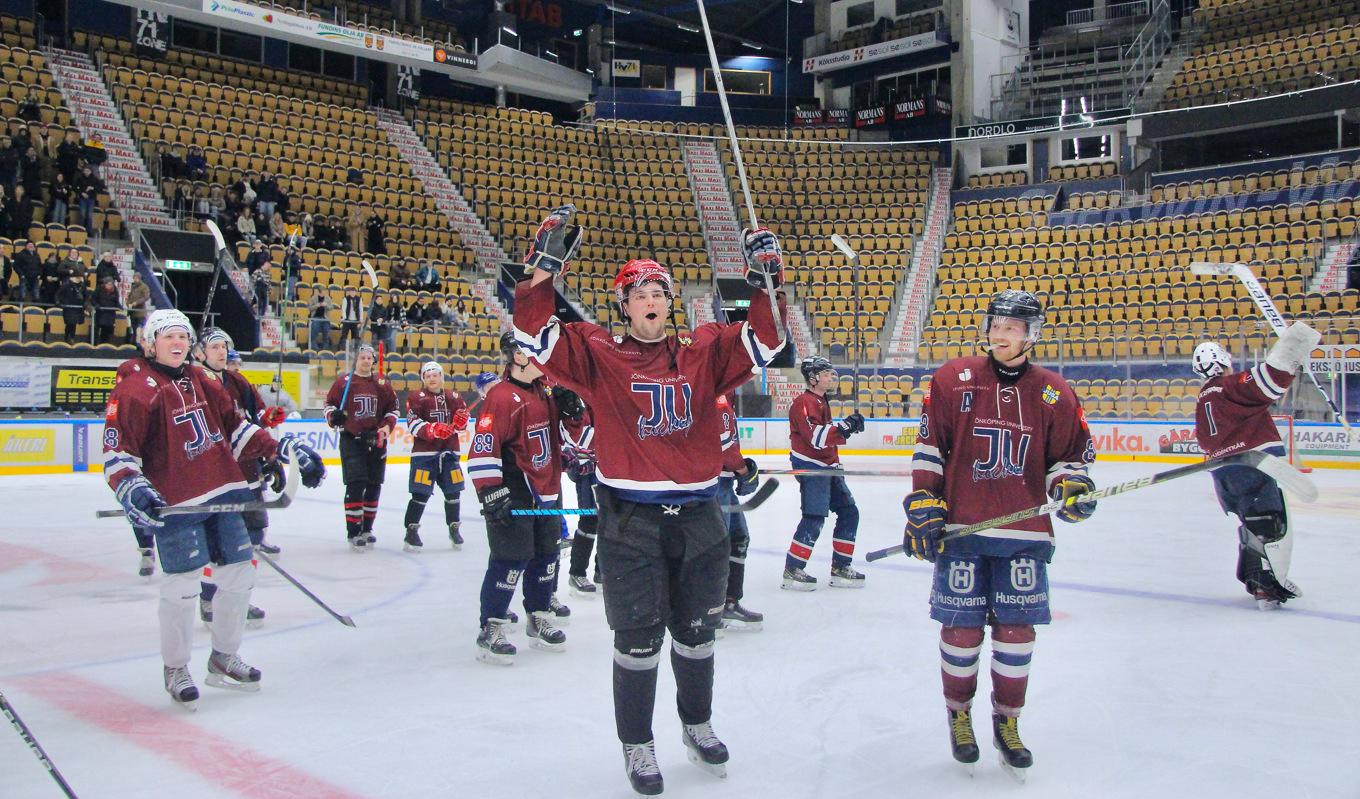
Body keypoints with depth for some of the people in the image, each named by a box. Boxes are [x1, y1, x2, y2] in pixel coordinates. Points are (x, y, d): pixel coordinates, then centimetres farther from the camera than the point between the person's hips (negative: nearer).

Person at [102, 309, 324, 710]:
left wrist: (283, 450, 13)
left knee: (240, 573, 11)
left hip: (220, 493, 8)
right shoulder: (134, 389, -8)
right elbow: (117, 451, -12)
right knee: (182, 585, -6)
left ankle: (224, 659, 28)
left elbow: (234, 425, 20)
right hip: (174, 504, -7)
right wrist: (133, 489, -28)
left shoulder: (200, 380, 15)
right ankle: (175, 670, 16)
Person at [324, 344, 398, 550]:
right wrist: (333, 417, -14)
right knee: (356, 484, -13)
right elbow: (330, 403, 6)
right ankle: (353, 532, -8)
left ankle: (367, 528, 22)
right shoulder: (343, 381, 0)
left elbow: (392, 409, 13)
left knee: (374, 486, 8)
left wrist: (387, 426, -3)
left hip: (376, 440, 4)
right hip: (351, 439, -4)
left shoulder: (382, 384, 8)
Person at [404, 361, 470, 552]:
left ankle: (454, 528, 24)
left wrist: (461, 421, -8)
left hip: (449, 451, 4)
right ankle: (411, 531, 3)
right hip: (424, 452, -4)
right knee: (421, 493, -8)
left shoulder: (453, 398, 11)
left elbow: (462, 422, 16)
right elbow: (413, 424, -12)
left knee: (453, 491, 7)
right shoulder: (416, 398, -2)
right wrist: (433, 429, -25)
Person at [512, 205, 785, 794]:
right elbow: (536, 335, -13)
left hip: (697, 516, 3)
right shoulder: (598, 356, -3)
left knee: (696, 630, 19)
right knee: (639, 638, 5)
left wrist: (765, 284, -8)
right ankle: (637, 745, 24)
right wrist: (543, 269, -21)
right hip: (630, 519, -3)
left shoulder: (703, 354, 4)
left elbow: (761, 342, 3)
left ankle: (697, 724, 41)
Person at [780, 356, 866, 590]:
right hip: (809, 466, -10)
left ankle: (840, 567, 16)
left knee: (849, 512, 9)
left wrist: (836, 464, 20)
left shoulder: (822, 402, 18)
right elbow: (816, 437, -25)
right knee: (815, 517, -15)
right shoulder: (804, 402, -13)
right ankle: (792, 571, -9)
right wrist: (845, 426, -26)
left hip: (826, 466, 10)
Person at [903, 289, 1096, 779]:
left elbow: (1069, 456, 13)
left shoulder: (1053, 393, 6)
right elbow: (929, 447, 2)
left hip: (1025, 534, 2)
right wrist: (922, 505, -4)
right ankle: (959, 714, 24)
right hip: (960, 528, -1)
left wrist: (1072, 486, -8)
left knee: (1016, 631, 5)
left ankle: (1006, 722, 24)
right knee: (961, 628, 2)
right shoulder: (953, 379, 1)